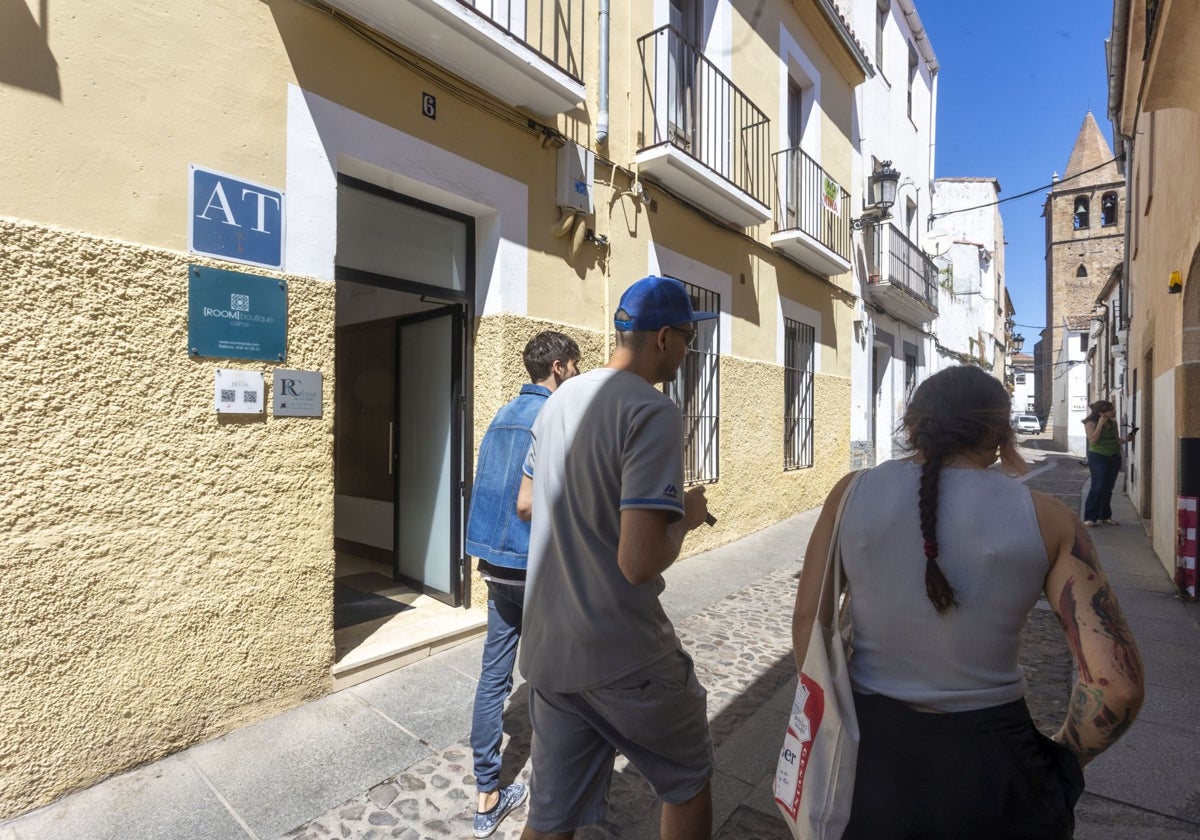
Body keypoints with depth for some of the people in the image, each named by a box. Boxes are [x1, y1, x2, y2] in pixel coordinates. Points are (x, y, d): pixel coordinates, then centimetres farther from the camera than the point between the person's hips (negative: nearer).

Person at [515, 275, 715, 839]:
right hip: (626, 659, -6)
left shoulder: (559, 400, 5)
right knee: (688, 780, 23)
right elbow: (640, 563, -26)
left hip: (547, 650, 7)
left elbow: (526, 504, 16)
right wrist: (685, 517, -6)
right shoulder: (654, 413, -19)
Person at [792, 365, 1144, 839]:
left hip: (866, 745, 0)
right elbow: (1117, 684, -10)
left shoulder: (854, 492, -10)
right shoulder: (1046, 519, -10)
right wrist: (1061, 761, 9)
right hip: (988, 759, 0)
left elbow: (807, 619, -5)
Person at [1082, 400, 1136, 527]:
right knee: (1098, 487, -12)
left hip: (1114, 457, 7)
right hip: (1098, 456, -6)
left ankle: (1105, 516, 19)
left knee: (1108, 488, 9)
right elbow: (1093, 440, -18)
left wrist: (1125, 439, 0)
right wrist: (1100, 424, -16)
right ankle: (1089, 518, -8)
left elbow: (1116, 440, 20)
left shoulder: (1113, 423, 11)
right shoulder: (1091, 423, -7)